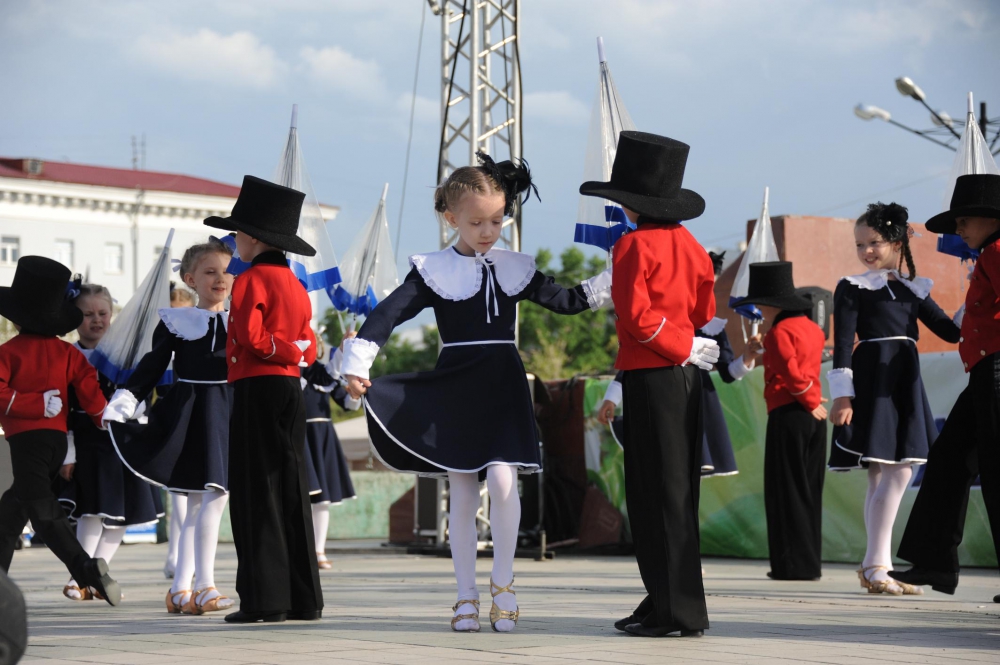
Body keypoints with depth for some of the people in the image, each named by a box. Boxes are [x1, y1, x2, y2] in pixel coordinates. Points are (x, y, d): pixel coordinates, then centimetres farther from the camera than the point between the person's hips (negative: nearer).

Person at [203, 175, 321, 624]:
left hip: (257, 389, -8)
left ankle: (265, 599, -6)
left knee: (257, 493, -5)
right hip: (291, 388, 8)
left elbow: (250, 338, -18)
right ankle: (304, 599, 10)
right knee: (291, 492, 9)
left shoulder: (251, 280, -9)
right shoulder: (294, 284, 17)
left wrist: (280, 350, -3)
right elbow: (309, 348, 17)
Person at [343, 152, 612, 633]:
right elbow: (391, 312, -12)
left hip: (503, 386, 1)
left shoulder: (514, 269, 8)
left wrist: (611, 283, 6)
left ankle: (502, 583, 1)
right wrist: (357, 363, -25)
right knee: (462, 493, 3)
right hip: (455, 391, -1)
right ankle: (466, 595, 13)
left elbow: (564, 301, 16)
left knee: (502, 480, -15)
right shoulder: (433, 271, -3)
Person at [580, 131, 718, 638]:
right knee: (677, 490, 12)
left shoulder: (633, 245, -10)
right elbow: (704, 311, 15)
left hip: (651, 374, -8)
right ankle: (667, 600, 18)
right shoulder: (690, 244, 11)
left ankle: (679, 611, -4)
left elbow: (637, 314, -17)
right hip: (687, 373, 8)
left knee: (658, 492, -4)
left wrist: (684, 348, -9)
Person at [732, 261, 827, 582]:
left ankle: (794, 563, -3)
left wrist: (811, 401, -11)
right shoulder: (812, 329, 13)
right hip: (814, 419, 8)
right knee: (809, 492, 11)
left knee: (786, 492, -2)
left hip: (787, 415, -8)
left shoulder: (779, 332, -10)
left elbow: (790, 371, -20)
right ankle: (810, 561, 14)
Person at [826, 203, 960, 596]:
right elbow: (843, 343, -5)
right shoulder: (853, 288, 1)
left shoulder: (914, 289, 17)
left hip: (906, 385, 6)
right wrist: (843, 396, -13)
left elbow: (948, 329, 14)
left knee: (894, 474, 7)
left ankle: (877, 566, 13)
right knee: (894, 474, -12)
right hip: (872, 382, -6)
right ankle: (875, 565, -8)